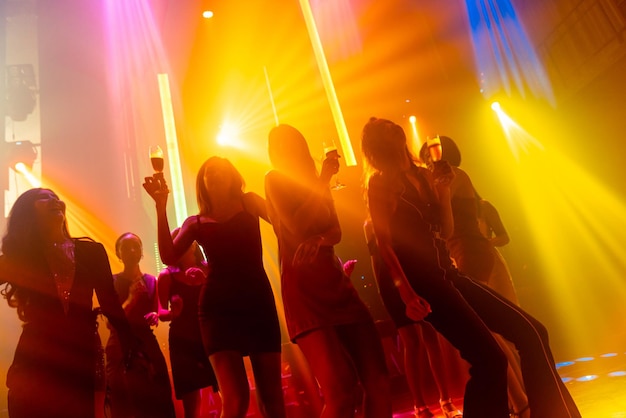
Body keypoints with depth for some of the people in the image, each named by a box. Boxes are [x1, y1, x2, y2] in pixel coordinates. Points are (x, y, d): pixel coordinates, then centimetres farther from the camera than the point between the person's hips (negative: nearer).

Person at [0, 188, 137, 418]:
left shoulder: (90, 251, 4)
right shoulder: (19, 256, 3)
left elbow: (110, 303, 6)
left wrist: (133, 350, 2)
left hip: (80, 360, 1)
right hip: (35, 364, 0)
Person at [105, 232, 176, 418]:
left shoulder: (151, 281, 9)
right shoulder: (113, 281, -2)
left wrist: (155, 316, -8)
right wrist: (131, 299, -21)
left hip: (148, 345, 3)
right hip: (120, 349, -3)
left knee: (158, 402, 2)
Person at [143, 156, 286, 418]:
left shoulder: (248, 203, 10)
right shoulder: (195, 222, 12)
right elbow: (168, 256, -5)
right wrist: (161, 206, -8)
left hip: (258, 301, 1)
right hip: (218, 307, 0)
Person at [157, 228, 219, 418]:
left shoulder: (209, 269, 8)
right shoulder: (167, 275, 3)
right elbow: (161, 313, -3)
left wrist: (205, 281, -17)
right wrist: (173, 312, -26)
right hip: (183, 342, -2)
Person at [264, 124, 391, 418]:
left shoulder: (312, 181, 19)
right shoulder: (274, 180, 1)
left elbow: (337, 232, 10)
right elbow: (297, 228, -14)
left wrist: (321, 240, -13)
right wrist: (322, 182, -8)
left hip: (335, 282, 6)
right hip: (303, 288, -6)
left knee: (377, 378, 0)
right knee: (340, 388, -16)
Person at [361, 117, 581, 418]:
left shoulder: (421, 176, 16)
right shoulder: (379, 184, -3)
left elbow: (446, 230, 16)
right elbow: (385, 244, -11)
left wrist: (443, 189, 3)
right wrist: (406, 293, -20)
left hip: (447, 273, 8)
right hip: (422, 279, -7)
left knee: (529, 332, 4)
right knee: (489, 359, -15)